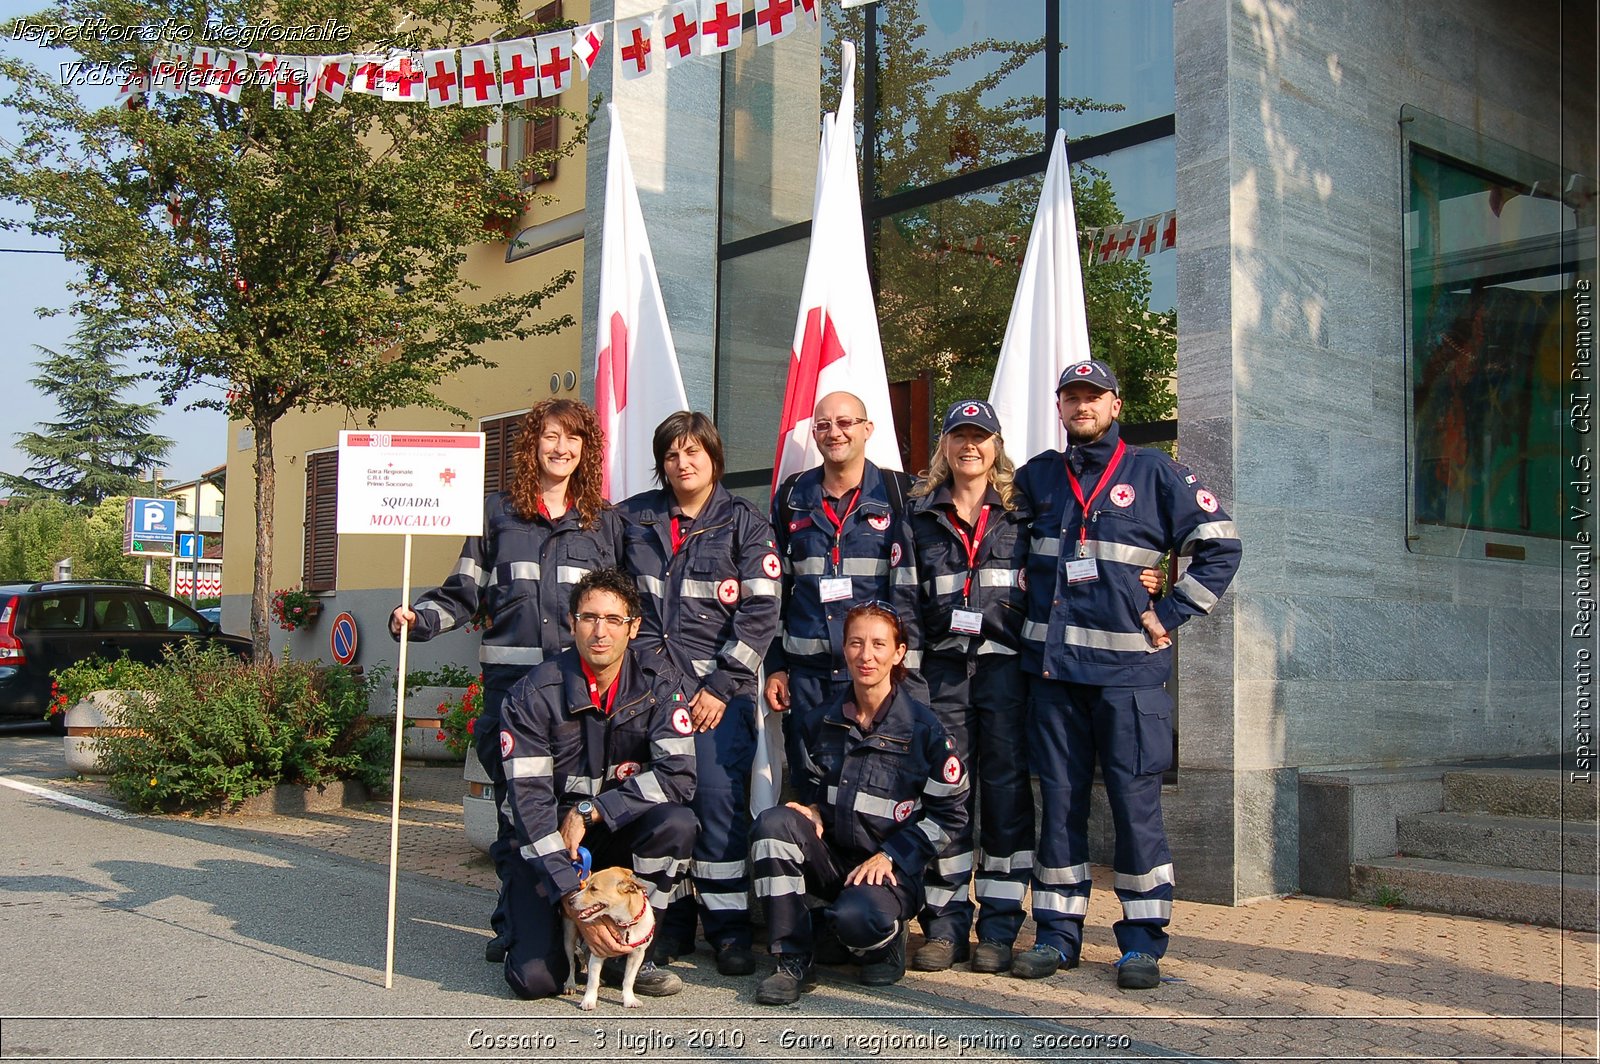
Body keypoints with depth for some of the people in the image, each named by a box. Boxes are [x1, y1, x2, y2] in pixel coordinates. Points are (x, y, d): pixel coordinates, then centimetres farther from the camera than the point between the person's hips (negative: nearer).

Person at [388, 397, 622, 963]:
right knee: (513, 804, 3)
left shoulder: (604, 521, 13)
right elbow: (464, 593, 11)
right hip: (510, 678, 0)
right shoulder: (497, 512, 11)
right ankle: (513, 922, 15)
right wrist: (417, 618, -6)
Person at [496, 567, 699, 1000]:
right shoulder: (533, 695, -14)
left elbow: (678, 775, -17)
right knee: (534, 978, -20)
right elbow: (530, 804, -19)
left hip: (626, 835, 2)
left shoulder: (659, 682, -8)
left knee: (676, 822, -32)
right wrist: (575, 903, -27)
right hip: (551, 849, -1)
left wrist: (589, 811, -21)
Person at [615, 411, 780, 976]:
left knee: (720, 799, -7)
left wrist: (720, 686, -8)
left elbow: (759, 613, -2)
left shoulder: (744, 523, 3)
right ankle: (671, 922, 14)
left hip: (718, 686, -2)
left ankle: (729, 927, 4)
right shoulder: (632, 519, 11)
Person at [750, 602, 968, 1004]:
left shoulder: (922, 727, -7)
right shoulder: (821, 721, 5)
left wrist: (890, 856, -11)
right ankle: (792, 962, -18)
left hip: (892, 869, -4)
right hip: (829, 860, 4)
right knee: (773, 823, -26)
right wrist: (811, 811, -4)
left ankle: (888, 941, 5)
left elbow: (950, 814, -3)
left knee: (857, 917, -36)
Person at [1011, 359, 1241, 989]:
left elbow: (1219, 547, 4)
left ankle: (1143, 941, 7)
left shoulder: (1152, 472, 5)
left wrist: (1168, 617, -1)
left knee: (1135, 801, -2)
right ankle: (1057, 933, 16)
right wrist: (1026, 607, 13)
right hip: (1052, 663, 3)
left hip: (1127, 668, -3)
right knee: (1059, 801, 7)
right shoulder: (1038, 476, 13)